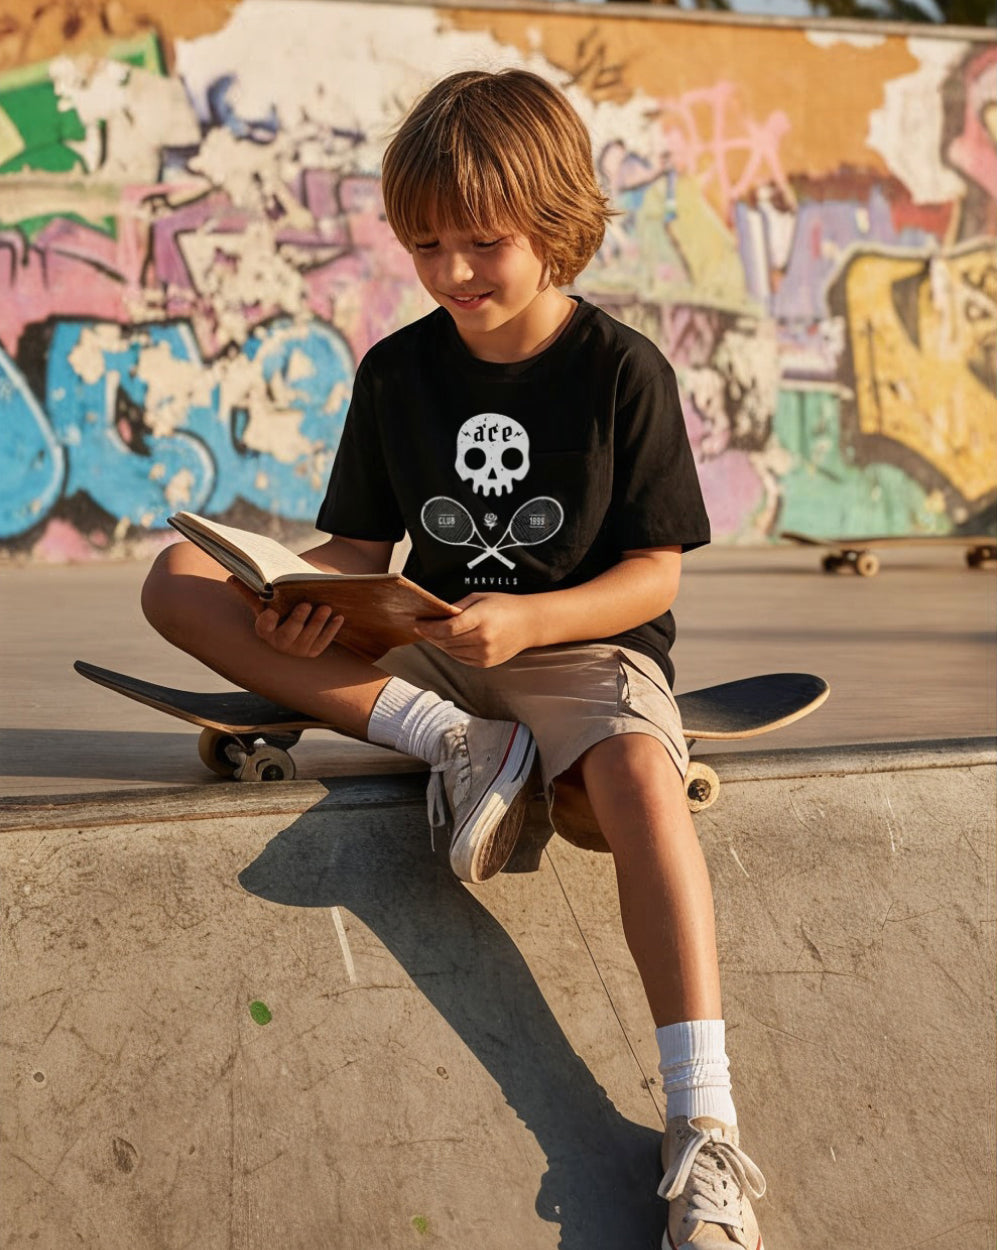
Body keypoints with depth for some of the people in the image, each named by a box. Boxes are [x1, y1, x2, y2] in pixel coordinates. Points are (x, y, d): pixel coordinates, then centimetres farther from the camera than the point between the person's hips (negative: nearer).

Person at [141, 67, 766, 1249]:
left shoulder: (623, 372, -5)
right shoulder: (395, 371, 5)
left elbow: (654, 574, -6)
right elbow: (358, 548, 6)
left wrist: (528, 619, -25)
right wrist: (305, 608, -18)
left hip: (587, 643, -4)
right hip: (426, 648, 5)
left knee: (637, 777, -41)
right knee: (178, 582, -12)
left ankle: (703, 1131, -43)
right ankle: (457, 742, -24)